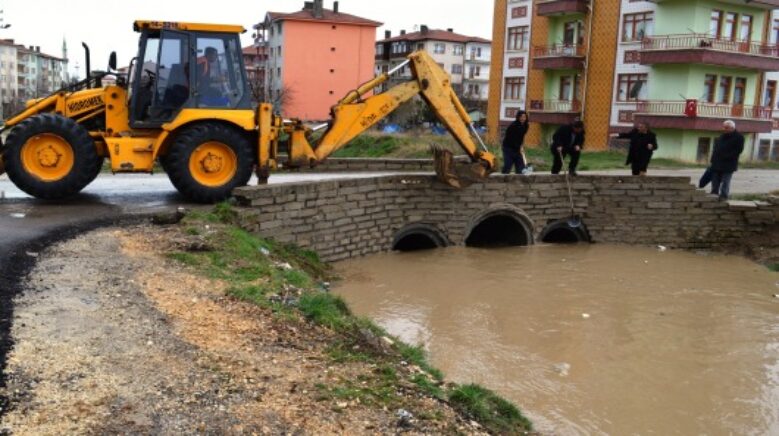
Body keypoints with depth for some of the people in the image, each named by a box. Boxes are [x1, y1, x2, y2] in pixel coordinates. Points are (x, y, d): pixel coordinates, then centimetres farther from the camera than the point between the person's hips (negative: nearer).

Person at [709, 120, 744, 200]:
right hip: (717, 163, 7)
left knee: (725, 182, -4)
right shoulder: (722, 136, 17)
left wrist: (727, 157, -20)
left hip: (728, 164, -7)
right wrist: (713, 160, 10)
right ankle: (714, 194, 19)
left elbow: (738, 150, -13)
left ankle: (723, 196, 0)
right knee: (715, 181, 11)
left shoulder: (739, 137, -5)